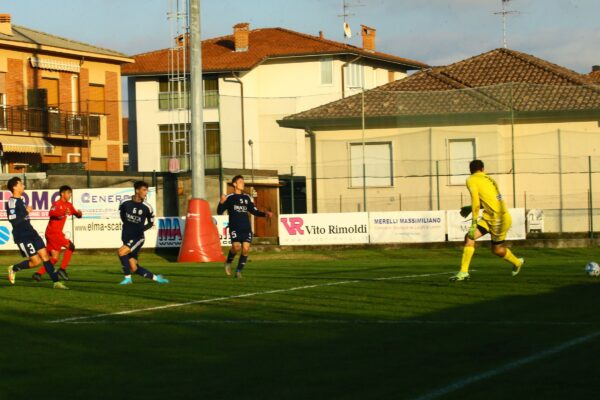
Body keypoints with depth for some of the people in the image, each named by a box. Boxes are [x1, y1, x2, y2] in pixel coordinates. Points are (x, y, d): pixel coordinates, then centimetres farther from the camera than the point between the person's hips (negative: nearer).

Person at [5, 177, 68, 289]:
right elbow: (13, 220, -24)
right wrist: (26, 212, -17)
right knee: (36, 261, -8)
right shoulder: (12, 202, -15)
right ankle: (14, 269, 14)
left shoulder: (19, 201, 15)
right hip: (22, 237, -9)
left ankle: (56, 282, 0)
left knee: (45, 256, 0)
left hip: (31, 233, 9)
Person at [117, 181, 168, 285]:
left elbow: (151, 222, 7)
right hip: (127, 237, 3)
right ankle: (156, 278, 19)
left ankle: (128, 278, -16)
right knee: (134, 268, 2)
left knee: (121, 252, -28)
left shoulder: (147, 207, -8)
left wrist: (143, 228, -11)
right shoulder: (125, 203, -4)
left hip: (138, 238, -3)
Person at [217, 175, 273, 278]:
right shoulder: (229, 197, 1)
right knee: (236, 247, -20)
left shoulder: (246, 197, 14)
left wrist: (265, 214, 5)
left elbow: (254, 211, 20)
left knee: (246, 249, -6)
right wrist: (221, 203, -21)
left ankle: (239, 270, 7)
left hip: (246, 228, 4)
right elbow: (219, 212, -2)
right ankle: (228, 262, 9)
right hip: (234, 228, -4)